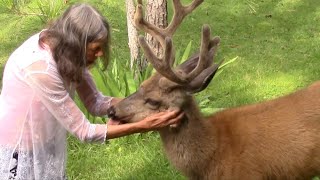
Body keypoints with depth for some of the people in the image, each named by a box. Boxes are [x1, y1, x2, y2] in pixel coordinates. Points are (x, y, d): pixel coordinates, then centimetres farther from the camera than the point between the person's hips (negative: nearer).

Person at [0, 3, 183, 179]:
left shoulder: (61, 46, -11)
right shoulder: (41, 68, -34)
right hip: (18, 150, -7)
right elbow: (84, 131, -28)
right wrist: (144, 126, -29)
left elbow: (96, 103, -6)